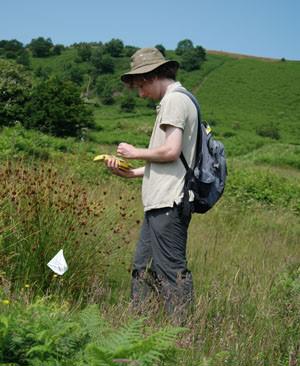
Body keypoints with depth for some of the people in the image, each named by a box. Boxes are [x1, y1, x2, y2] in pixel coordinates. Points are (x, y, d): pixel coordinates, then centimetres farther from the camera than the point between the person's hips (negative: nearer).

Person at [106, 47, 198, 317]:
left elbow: (171, 151, -20)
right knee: (143, 267, 14)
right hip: (161, 203, 10)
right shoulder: (177, 100, 22)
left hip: (168, 203, -10)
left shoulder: (174, 100, -9)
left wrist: (135, 153, -4)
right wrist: (131, 173, 17)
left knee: (172, 270, -7)